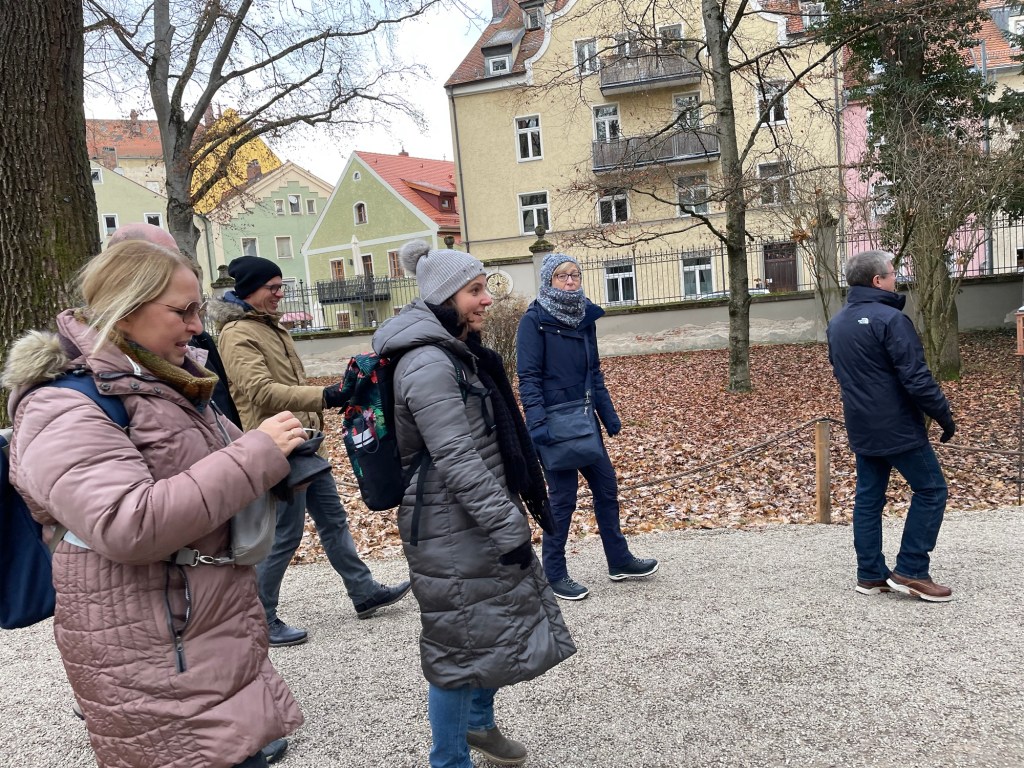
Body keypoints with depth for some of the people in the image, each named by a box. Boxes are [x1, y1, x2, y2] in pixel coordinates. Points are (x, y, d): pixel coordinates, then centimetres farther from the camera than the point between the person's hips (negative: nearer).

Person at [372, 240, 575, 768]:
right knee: (461, 642, 3)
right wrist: (508, 528, -22)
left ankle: (479, 722, 43)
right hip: (451, 531, -10)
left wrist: (519, 505, 20)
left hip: (481, 518, 10)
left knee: (501, 621, 22)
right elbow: (457, 460, -25)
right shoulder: (428, 365, -21)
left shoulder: (460, 353, 11)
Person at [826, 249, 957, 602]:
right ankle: (910, 572, 4)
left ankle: (870, 574, 17)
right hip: (897, 427, -8)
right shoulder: (890, 319, -18)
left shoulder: (837, 323, 8)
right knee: (930, 490, 5)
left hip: (861, 428, 8)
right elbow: (917, 378, -20)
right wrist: (944, 414, -10)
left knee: (868, 497, 12)